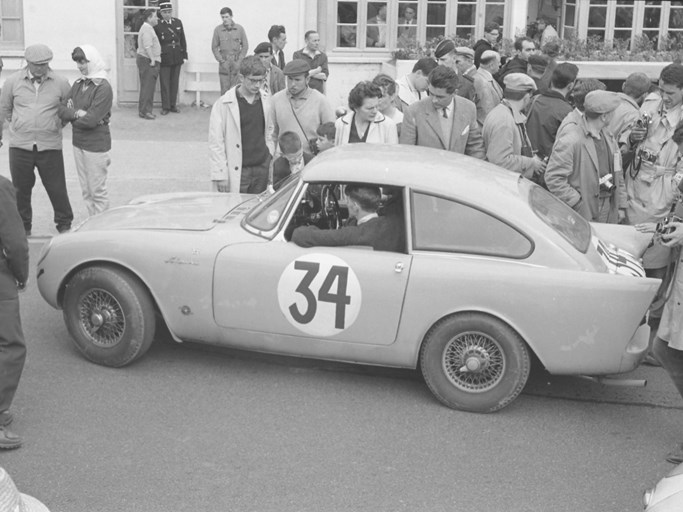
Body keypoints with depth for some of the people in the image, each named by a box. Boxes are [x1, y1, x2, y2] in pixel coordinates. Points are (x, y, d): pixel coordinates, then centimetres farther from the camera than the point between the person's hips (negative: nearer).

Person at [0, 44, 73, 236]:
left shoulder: (60, 83, -1)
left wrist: (55, 126, 8)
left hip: (50, 146, -1)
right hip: (20, 145, 1)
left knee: (57, 188, 2)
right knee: (21, 189, 10)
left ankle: (64, 224, 21)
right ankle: (23, 227, 25)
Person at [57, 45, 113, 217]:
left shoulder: (103, 88, -14)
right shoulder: (78, 84, 8)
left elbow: (91, 120, -21)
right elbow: (61, 110, 3)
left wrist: (71, 116, -6)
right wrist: (77, 113, -16)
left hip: (96, 145, -7)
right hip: (78, 143, 7)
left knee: (98, 191, 1)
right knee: (86, 191, 14)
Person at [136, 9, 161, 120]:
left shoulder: (148, 28, 19)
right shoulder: (147, 29, -15)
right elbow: (147, 47, -23)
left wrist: (154, 59, 19)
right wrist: (152, 59, -23)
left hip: (149, 61, 11)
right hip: (147, 61, -11)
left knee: (147, 86, 12)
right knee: (148, 86, -9)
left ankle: (143, 110, 16)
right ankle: (145, 111, -9)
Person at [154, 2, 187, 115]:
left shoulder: (178, 22, 5)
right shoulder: (157, 25, -7)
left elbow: (182, 39, 10)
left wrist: (184, 55, 6)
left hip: (177, 57, 4)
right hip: (164, 58, -4)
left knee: (175, 82, 10)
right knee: (164, 83, 0)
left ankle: (173, 105, 19)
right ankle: (165, 107, 7)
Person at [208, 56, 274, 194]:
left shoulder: (264, 103, 8)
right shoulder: (223, 105, -6)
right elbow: (215, 142, -7)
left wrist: (269, 154, 10)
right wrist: (220, 175, -11)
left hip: (261, 169, 5)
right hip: (236, 173, -4)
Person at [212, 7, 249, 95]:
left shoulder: (240, 29, 3)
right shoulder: (217, 30, 3)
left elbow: (245, 46, 7)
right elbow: (214, 47, 7)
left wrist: (239, 61, -3)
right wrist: (222, 61, -3)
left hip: (236, 63, 0)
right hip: (224, 63, 0)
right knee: (224, 89, -5)